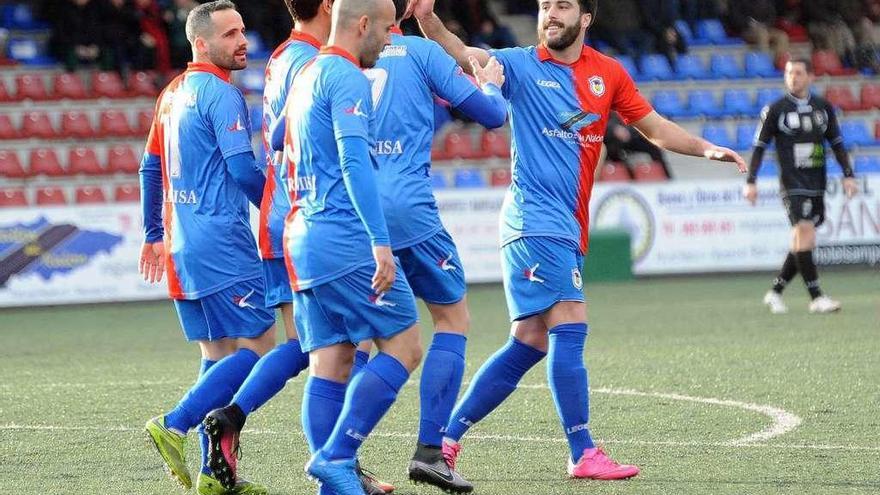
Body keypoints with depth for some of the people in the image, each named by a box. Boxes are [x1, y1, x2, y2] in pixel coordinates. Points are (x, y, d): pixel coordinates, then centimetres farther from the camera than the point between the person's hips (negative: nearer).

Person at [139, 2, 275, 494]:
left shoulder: (174, 93, 17)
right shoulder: (221, 93, -11)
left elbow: (151, 167, 23)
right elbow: (244, 170, -16)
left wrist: (154, 235, 30)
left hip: (182, 244, 9)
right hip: (221, 239, -9)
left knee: (219, 354, 12)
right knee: (259, 343, -7)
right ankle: (175, 426, -16)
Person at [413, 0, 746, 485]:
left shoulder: (608, 73, 12)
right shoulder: (521, 65, -1)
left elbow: (654, 127, 20)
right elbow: (460, 55, -15)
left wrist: (706, 149, 7)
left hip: (567, 230, 6)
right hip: (535, 221, -6)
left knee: (529, 343, 5)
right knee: (570, 326, -15)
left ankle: (446, 438, 13)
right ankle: (583, 454, -13)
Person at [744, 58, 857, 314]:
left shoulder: (823, 107, 10)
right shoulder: (775, 110, 0)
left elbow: (837, 143, 17)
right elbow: (759, 146, 2)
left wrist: (848, 175, 9)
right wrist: (750, 181, -4)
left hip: (817, 183, 5)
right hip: (792, 183, -5)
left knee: (802, 242, 4)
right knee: (804, 231, -18)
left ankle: (775, 291, 18)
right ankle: (816, 298, -20)